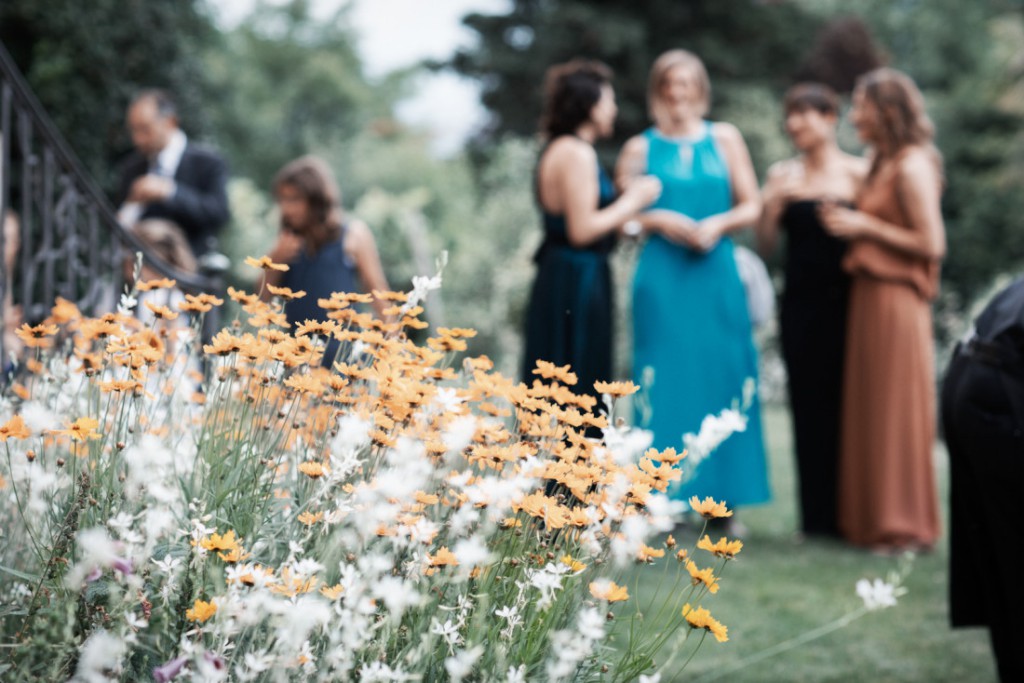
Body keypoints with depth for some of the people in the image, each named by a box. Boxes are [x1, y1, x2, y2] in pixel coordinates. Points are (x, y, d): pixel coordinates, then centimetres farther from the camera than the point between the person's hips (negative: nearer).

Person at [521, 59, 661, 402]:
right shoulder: (577, 153, -15)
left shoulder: (557, 149, 17)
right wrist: (632, 201, -9)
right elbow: (582, 230, -20)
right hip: (578, 281, -10)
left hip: (559, 278, 10)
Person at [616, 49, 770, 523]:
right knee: (666, 383, -4)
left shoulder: (725, 140, 11)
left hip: (717, 274, 1)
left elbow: (751, 206, 8)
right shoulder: (640, 148, 8)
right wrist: (659, 220, -12)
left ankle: (724, 500, 6)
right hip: (662, 276, -1)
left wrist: (718, 224, -10)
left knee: (722, 379, 0)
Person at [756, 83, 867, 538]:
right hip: (802, 303, 3)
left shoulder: (858, 174, 1)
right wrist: (772, 207, -8)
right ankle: (817, 514, 10)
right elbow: (765, 246, 8)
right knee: (809, 403, 4)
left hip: (847, 301, -3)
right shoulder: (783, 176, 10)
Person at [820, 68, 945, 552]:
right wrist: (848, 223, 8)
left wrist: (864, 226, -14)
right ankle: (874, 518, 18)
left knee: (896, 413, -3)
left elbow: (931, 244, -18)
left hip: (895, 302, -9)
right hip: (871, 298, 9)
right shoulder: (884, 164, 16)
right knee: (870, 412, 11)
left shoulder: (912, 167, -13)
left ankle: (905, 528, 5)